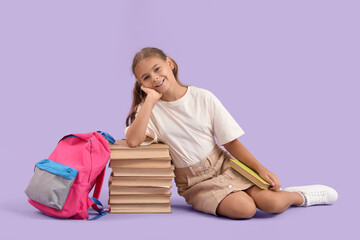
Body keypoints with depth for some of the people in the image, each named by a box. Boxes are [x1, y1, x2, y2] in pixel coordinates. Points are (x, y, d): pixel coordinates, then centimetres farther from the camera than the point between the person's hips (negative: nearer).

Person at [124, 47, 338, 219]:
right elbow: (133, 140, -26)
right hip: (195, 183, -1)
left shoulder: (203, 98, -2)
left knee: (270, 203, -21)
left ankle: (299, 196, 14)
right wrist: (151, 98, -21)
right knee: (244, 208, -27)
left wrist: (261, 168, -9)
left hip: (223, 166, 1)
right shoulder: (150, 109, -5)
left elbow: (231, 141, 0)